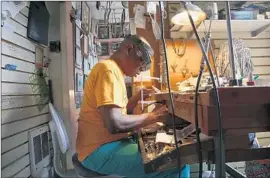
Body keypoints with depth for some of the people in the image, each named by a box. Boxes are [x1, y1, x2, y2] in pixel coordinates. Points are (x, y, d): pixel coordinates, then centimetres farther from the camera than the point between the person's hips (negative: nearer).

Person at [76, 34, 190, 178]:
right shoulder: (108, 69, -16)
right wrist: (153, 116, -15)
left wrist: (139, 96, 7)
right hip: (101, 149, -10)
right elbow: (114, 124, -27)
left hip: (109, 142, 10)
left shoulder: (114, 70, 14)